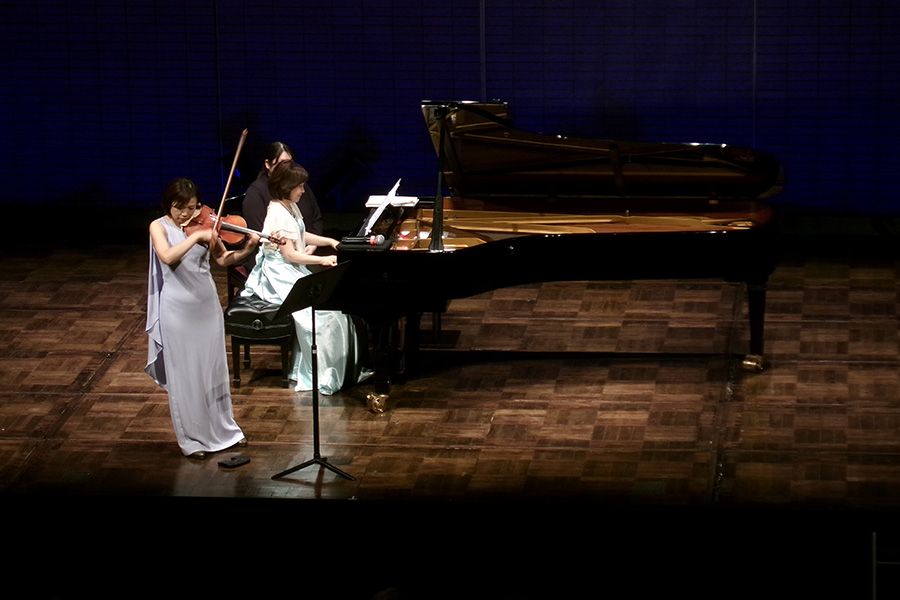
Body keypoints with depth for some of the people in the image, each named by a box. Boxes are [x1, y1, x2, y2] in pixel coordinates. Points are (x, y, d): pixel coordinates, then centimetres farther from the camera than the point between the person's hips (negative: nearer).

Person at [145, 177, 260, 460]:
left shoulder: (203, 224, 3)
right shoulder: (159, 227, -7)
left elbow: (222, 258, 5)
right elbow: (167, 257, -26)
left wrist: (246, 250, -12)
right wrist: (196, 236, -29)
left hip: (207, 304, 4)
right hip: (178, 308, -4)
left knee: (215, 369, 14)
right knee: (185, 375, 3)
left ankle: (223, 429, 29)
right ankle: (192, 439, 13)